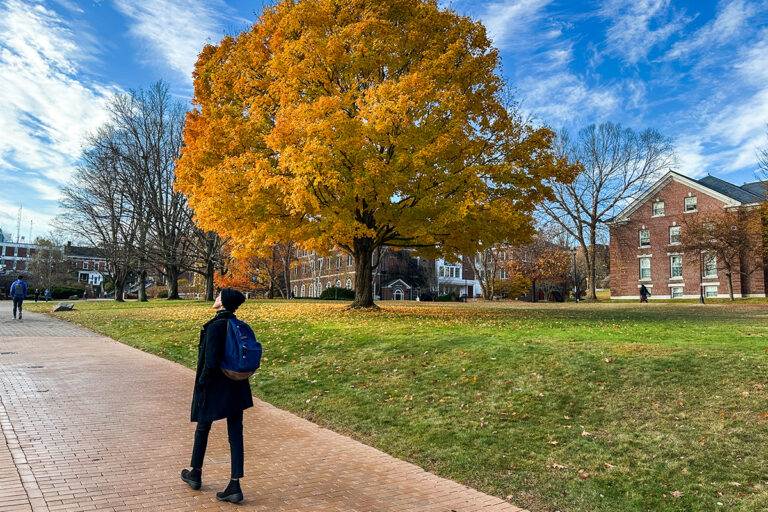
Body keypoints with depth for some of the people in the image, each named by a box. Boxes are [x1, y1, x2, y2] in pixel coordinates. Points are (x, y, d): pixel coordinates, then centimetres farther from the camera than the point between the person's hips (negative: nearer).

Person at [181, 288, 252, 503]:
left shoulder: (215, 326, -20)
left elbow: (211, 362, -24)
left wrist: (202, 384, -10)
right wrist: (238, 375, 16)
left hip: (214, 388, -6)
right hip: (236, 388, 6)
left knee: (202, 429, 18)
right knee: (235, 434, 7)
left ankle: (195, 474, 38)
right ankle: (235, 486, 9)